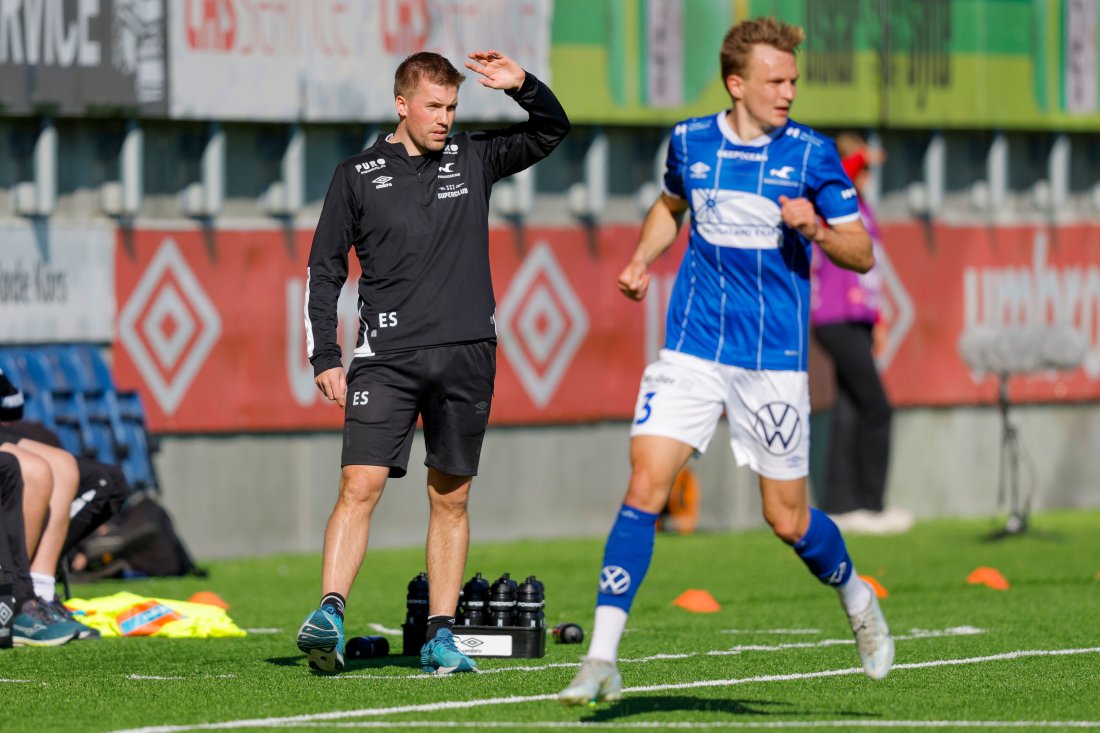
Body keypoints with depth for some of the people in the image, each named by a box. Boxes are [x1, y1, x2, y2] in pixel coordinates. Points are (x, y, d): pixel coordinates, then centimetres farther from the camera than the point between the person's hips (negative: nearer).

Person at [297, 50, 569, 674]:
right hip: (385, 358, -2)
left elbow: (552, 131, 16)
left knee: (451, 499, 5)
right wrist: (325, 357, 0)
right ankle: (330, 616, -20)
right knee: (360, 487, -14)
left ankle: (441, 636, 10)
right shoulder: (359, 175, 5)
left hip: (466, 356, 2)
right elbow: (324, 270, 8)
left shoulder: (472, 160, 11)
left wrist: (523, 86, -4)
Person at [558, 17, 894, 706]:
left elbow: (862, 253, 0)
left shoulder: (811, 153, -4)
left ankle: (858, 599, 37)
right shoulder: (690, 142, 4)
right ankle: (602, 660, -11)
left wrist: (816, 230, -18)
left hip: (775, 358, -1)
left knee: (789, 520, 4)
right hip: (692, 349, 1)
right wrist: (642, 260, 10)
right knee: (644, 488, -13)